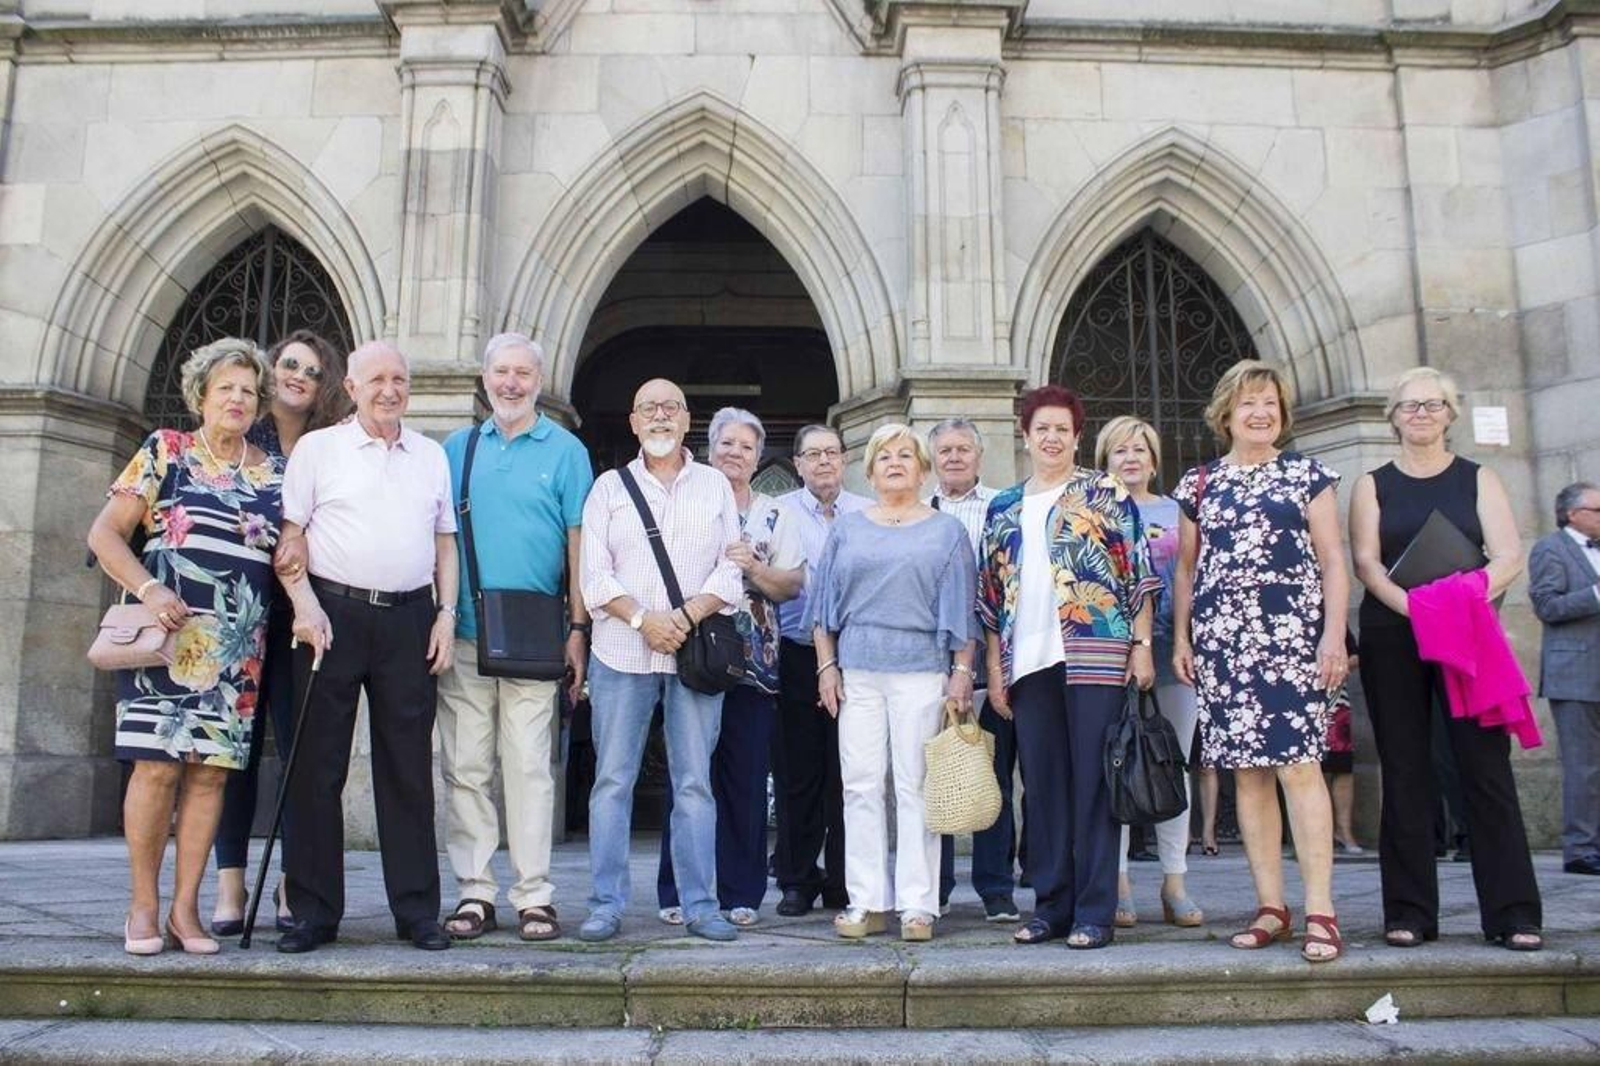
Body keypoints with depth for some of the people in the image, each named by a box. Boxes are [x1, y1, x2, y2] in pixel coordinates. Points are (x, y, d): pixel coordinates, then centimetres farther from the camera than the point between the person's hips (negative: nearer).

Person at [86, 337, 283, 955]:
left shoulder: (274, 473, 13)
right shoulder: (165, 452, 4)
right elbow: (104, 533, 0)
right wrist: (147, 589, -14)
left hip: (237, 648, 3)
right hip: (166, 637, -3)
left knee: (211, 769, 2)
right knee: (157, 764, -7)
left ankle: (185, 908, 9)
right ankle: (144, 905, 6)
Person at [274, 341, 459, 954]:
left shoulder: (432, 455, 15)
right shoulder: (317, 448, 7)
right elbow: (290, 536, 3)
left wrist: (447, 614, 6)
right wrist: (305, 605, -10)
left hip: (410, 618, 2)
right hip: (334, 614, -2)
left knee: (408, 769, 5)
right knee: (318, 767, 2)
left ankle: (417, 910, 12)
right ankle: (314, 912, 11)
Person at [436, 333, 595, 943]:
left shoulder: (565, 451, 5)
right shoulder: (457, 448, 13)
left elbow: (578, 543, 2)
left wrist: (578, 628, -4)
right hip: (463, 634, 3)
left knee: (529, 766, -1)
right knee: (465, 766, 4)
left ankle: (534, 896, 6)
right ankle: (474, 892, 14)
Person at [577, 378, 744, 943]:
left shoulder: (715, 485, 12)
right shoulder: (609, 487, 10)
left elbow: (731, 568, 5)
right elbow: (594, 573, 2)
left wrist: (689, 614, -11)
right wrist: (643, 620, -12)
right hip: (621, 653, 0)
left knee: (694, 783, 3)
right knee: (612, 779, 1)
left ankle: (700, 905, 10)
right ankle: (606, 906, 10)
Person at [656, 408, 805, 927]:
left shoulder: (774, 515, 12)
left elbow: (793, 585, 6)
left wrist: (753, 568, -11)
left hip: (753, 661, 1)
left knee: (745, 776, 3)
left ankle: (741, 892, 12)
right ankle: (680, 890, 10)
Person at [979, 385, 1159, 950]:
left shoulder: (1107, 494, 4)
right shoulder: (1003, 509, 15)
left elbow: (1139, 574, 0)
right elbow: (991, 596, 15)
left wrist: (1142, 645, -7)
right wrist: (994, 667, 11)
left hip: (1096, 655, -4)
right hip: (1028, 662, 4)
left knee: (1093, 782, -2)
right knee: (1041, 786, 7)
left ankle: (1095, 911, 6)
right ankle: (1051, 905, 16)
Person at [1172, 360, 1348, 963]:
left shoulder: (1307, 476, 7)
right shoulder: (1199, 485, 14)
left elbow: (1333, 561, 3)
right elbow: (1186, 568, 17)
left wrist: (1334, 635, -7)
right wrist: (1179, 638, 11)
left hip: (1291, 635, -3)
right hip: (1222, 639, 3)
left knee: (1298, 764, -10)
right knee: (1247, 770, 4)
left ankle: (1320, 911, -6)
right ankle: (1270, 906, 11)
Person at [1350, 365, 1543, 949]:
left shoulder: (1478, 480, 10)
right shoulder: (1373, 485, 10)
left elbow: (1509, 556, -1)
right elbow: (1366, 562, -2)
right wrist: (1413, 605, -20)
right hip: (1392, 641, 0)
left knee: (1487, 767, -5)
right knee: (1405, 773, 2)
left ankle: (1513, 913, 1)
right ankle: (1408, 913, 6)